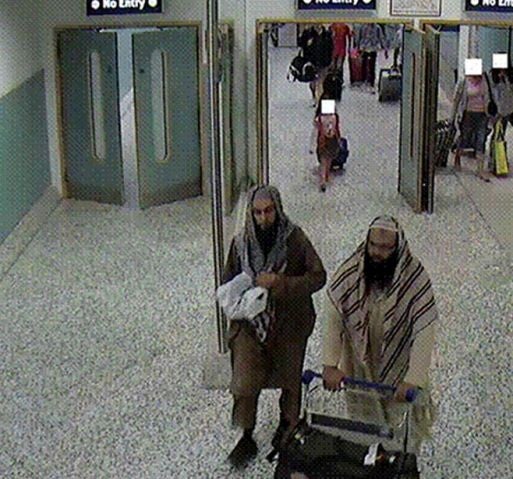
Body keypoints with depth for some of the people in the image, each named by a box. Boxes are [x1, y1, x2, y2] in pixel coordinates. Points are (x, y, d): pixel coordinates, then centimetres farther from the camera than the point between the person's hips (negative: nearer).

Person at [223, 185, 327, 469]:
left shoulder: (295, 239, -13)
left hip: (289, 324, -1)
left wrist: (280, 282, -25)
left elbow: (318, 276, -13)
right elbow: (228, 282, 9)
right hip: (250, 325, 1)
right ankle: (246, 438, 16)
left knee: (289, 377, 18)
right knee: (244, 384, -4)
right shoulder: (241, 243, -5)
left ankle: (288, 424, 43)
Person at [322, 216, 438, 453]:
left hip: (397, 368, -2)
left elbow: (424, 334, -25)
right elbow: (333, 319, -16)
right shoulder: (350, 271, -18)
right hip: (360, 366, 2)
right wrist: (331, 365, -23)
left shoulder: (415, 280, -25)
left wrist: (413, 381, -30)